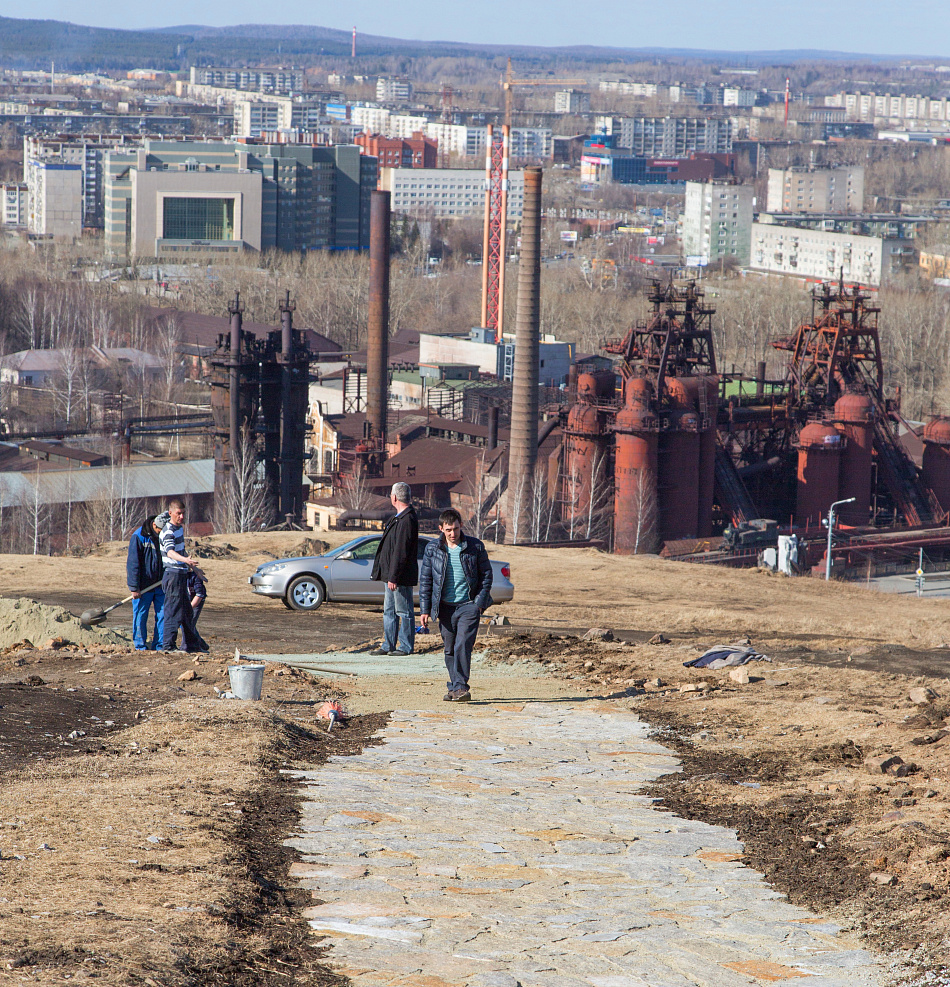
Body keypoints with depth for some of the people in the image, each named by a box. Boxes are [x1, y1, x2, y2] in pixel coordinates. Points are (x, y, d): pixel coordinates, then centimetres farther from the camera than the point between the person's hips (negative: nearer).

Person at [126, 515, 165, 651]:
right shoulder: (138, 538, -8)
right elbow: (133, 564, -11)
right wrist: (134, 587, -15)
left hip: (160, 584, 5)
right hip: (143, 587, -5)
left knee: (163, 614, 1)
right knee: (140, 615, 0)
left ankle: (159, 645, 7)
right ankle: (140, 645, 9)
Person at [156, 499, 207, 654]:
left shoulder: (179, 528, 14)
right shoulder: (168, 532, -16)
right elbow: (170, 551, -35)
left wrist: (194, 568, 36)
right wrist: (184, 559, -53)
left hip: (182, 574, 10)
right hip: (173, 574, -10)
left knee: (187, 612, 16)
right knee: (174, 611, -9)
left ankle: (191, 644, 25)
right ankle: (168, 645, -7)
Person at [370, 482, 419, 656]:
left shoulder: (407, 520, -20)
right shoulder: (399, 518, 13)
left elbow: (401, 552, -23)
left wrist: (393, 577, -22)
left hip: (401, 576, -10)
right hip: (392, 575, 10)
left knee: (404, 611, -1)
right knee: (389, 611, 14)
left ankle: (406, 647, 5)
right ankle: (388, 645, 21)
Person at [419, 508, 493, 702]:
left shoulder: (475, 546, -1)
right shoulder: (433, 548, 3)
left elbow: (486, 575, 6)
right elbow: (425, 580, 8)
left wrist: (480, 602, -3)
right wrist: (425, 609, 4)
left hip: (469, 605, -3)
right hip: (445, 606, 3)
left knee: (462, 646, -15)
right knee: (450, 649, 7)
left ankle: (461, 687, -15)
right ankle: (454, 688, 18)